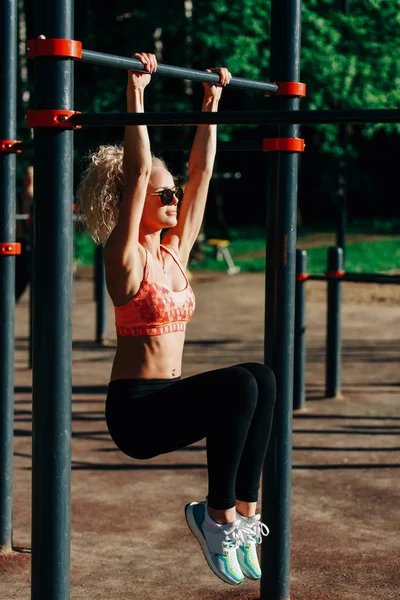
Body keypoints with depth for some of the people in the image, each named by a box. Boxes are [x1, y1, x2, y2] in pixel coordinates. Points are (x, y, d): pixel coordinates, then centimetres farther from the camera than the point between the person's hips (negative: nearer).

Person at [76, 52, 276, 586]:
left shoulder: (175, 250, 11)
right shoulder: (125, 256, -8)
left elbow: (201, 170, 13)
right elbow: (137, 171, -18)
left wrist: (212, 102, 15)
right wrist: (136, 93, -19)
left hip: (170, 399, 7)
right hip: (134, 408, -7)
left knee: (263, 378, -16)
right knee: (239, 387, -28)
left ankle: (243, 509, -12)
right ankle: (218, 515, -15)